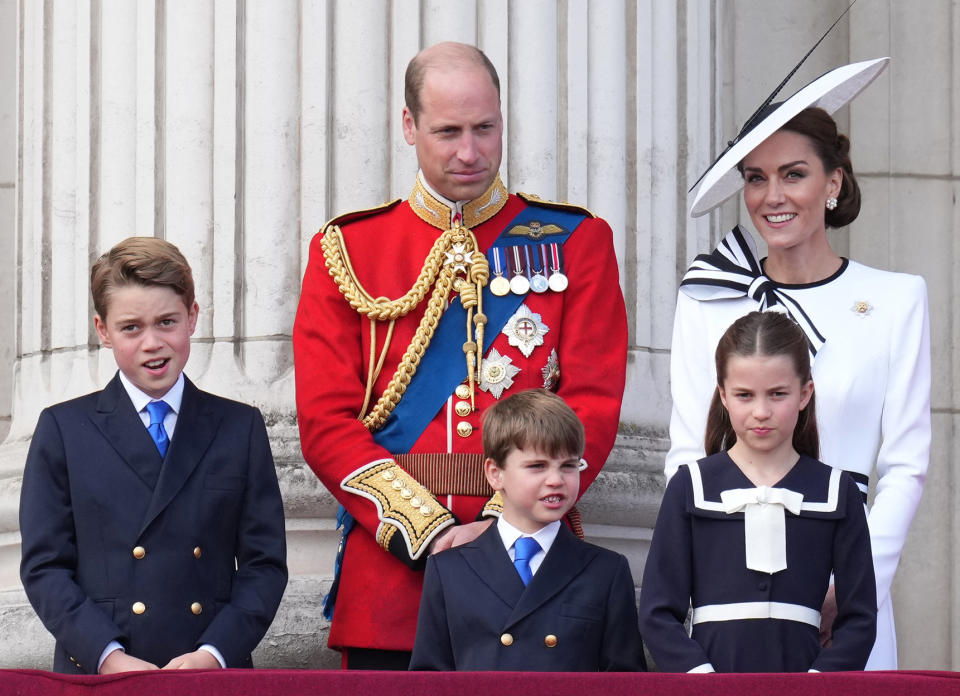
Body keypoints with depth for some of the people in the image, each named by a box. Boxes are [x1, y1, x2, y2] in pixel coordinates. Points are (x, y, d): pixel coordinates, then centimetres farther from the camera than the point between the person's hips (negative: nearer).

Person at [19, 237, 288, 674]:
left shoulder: (240, 429, 11)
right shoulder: (63, 430, 8)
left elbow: (264, 563, 6)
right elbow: (44, 566, 2)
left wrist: (216, 654, -10)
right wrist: (108, 657, -12)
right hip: (96, 679, -1)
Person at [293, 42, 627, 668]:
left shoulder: (575, 242, 7)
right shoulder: (345, 251, 8)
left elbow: (593, 405, -1)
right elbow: (326, 422, 1)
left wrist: (504, 523, -13)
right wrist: (427, 529, -12)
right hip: (390, 564, 0)